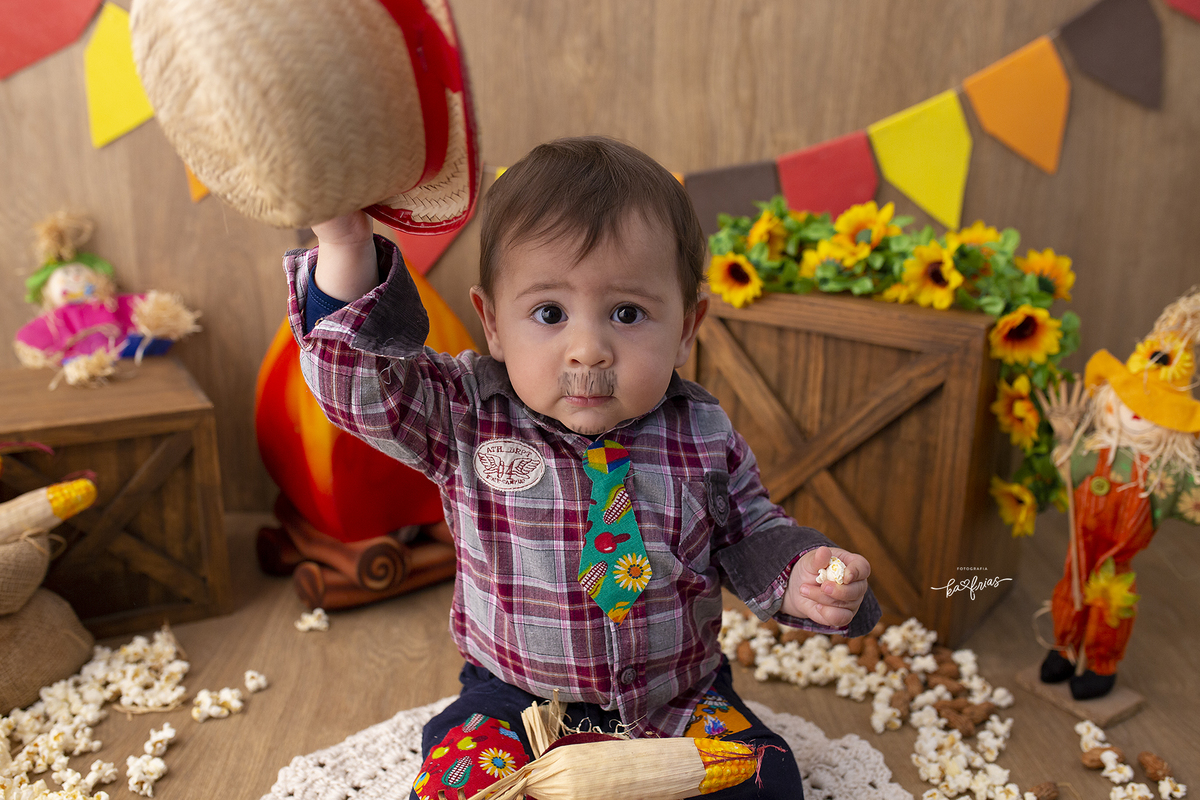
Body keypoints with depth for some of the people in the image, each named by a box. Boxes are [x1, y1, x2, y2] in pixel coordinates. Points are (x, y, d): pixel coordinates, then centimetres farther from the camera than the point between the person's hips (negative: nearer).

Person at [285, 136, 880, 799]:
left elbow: (751, 535, 4)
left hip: (682, 698, 2)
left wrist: (798, 583, -16)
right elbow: (356, 381, -21)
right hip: (517, 699, -1)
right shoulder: (466, 416, -13)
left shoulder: (704, 435, -8)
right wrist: (346, 248, -33)